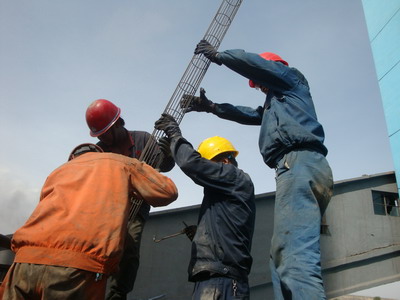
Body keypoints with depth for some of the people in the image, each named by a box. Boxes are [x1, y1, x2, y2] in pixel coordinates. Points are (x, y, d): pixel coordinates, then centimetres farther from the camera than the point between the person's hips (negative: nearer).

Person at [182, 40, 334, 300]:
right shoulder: (276, 104, 39)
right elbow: (249, 115, 40)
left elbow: (254, 64, 7)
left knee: (295, 258, -25)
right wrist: (212, 107, 35)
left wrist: (217, 55, 21)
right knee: (283, 261, 2)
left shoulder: (291, 78, 18)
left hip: (300, 163, -9)